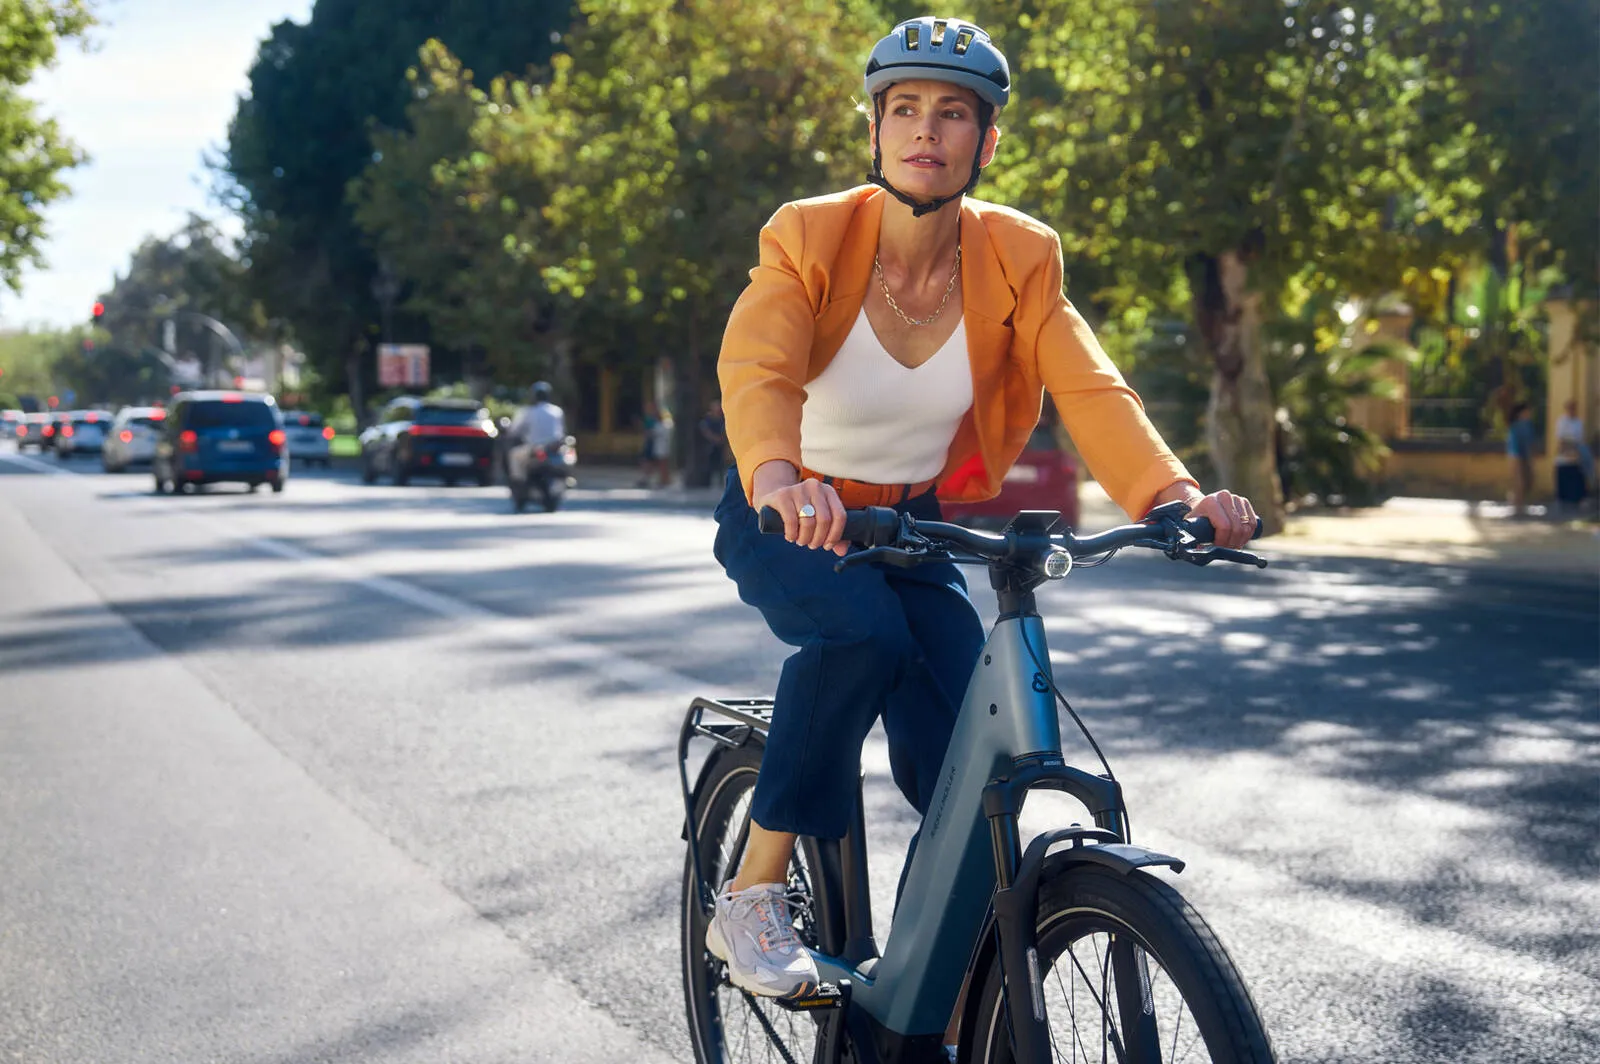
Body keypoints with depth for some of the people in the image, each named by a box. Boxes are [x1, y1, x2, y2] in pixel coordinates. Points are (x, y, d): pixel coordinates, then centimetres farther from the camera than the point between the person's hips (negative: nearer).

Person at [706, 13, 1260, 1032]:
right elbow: (754, 366, -36)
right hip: (789, 517, -3)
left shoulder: (1016, 258, -11)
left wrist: (1174, 492, -43)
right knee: (862, 631, -36)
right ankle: (752, 897, -20)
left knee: (964, 779, -13)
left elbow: (1089, 386, -23)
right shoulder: (812, 239, -19)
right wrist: (778, 473, -59)